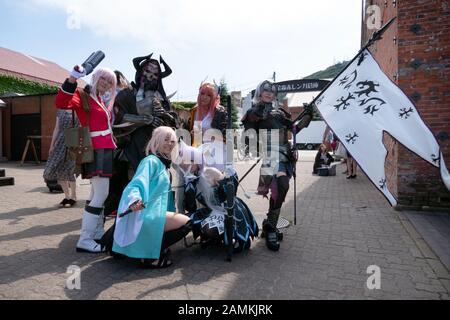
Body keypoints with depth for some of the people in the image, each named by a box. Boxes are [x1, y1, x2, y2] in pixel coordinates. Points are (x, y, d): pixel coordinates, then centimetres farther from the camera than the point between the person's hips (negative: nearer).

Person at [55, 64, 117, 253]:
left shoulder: (99, 99, 18)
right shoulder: (82, 95, -8)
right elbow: (61, 103, -27)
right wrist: (72, 80, -36)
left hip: (104, 150, 10)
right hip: (96, 151, -10)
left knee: (97, 194, 13)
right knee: (101, 194, -12)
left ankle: (98, 233, 24)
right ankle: (85, 240, -5)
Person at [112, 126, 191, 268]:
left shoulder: (164, 163, 19)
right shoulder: (151, 161, -9)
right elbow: (137, 183, -25)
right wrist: (134, 199, -43)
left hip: (154, 213, 10)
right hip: (146, 215, -10)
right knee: (186, 222, -15)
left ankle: (153, 249, 10)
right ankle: (151, 254, -7)